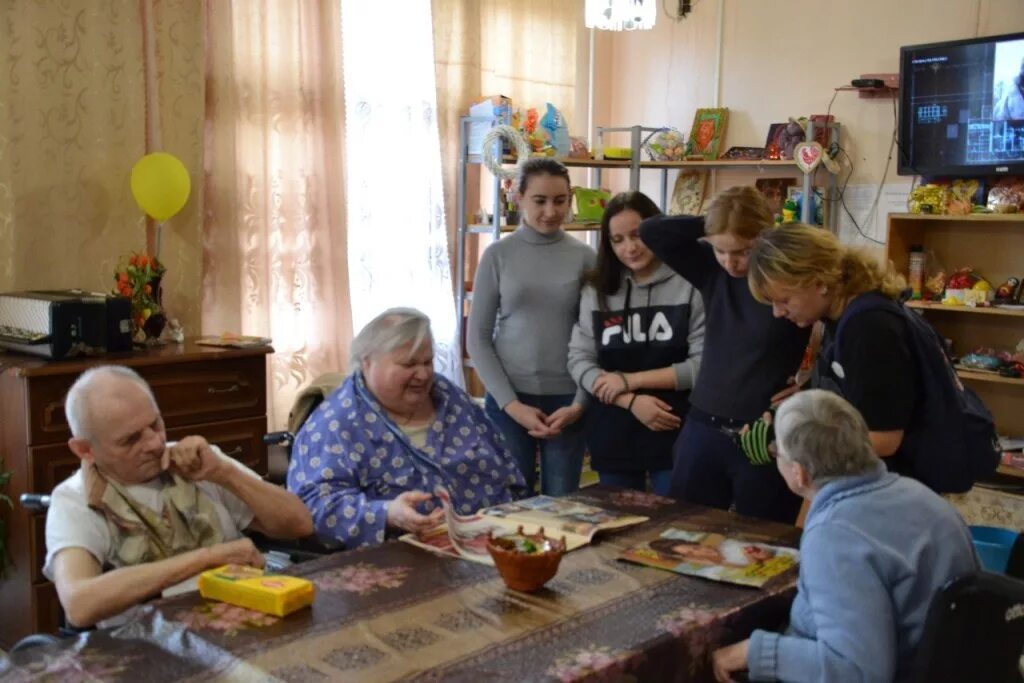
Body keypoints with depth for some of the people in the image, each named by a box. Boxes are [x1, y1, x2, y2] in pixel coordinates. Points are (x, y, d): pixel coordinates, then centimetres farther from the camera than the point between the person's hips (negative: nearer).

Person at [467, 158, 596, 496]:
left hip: (566, 400, 1)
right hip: (508, 399, 0)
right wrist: (511, 404, -9)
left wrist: (580, 404, -9)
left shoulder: (584, 257, 1)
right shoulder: (498, 255, -1)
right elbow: (477, 338, -1)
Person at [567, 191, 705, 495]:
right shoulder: (597, 289, 5)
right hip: (613, 436, 4)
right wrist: (631, 401, -13)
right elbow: (579, 360, 0)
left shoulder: (691, 285, -8)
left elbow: (704, 364, -12)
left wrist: (632, 380, -11)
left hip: (677, 434, -4)